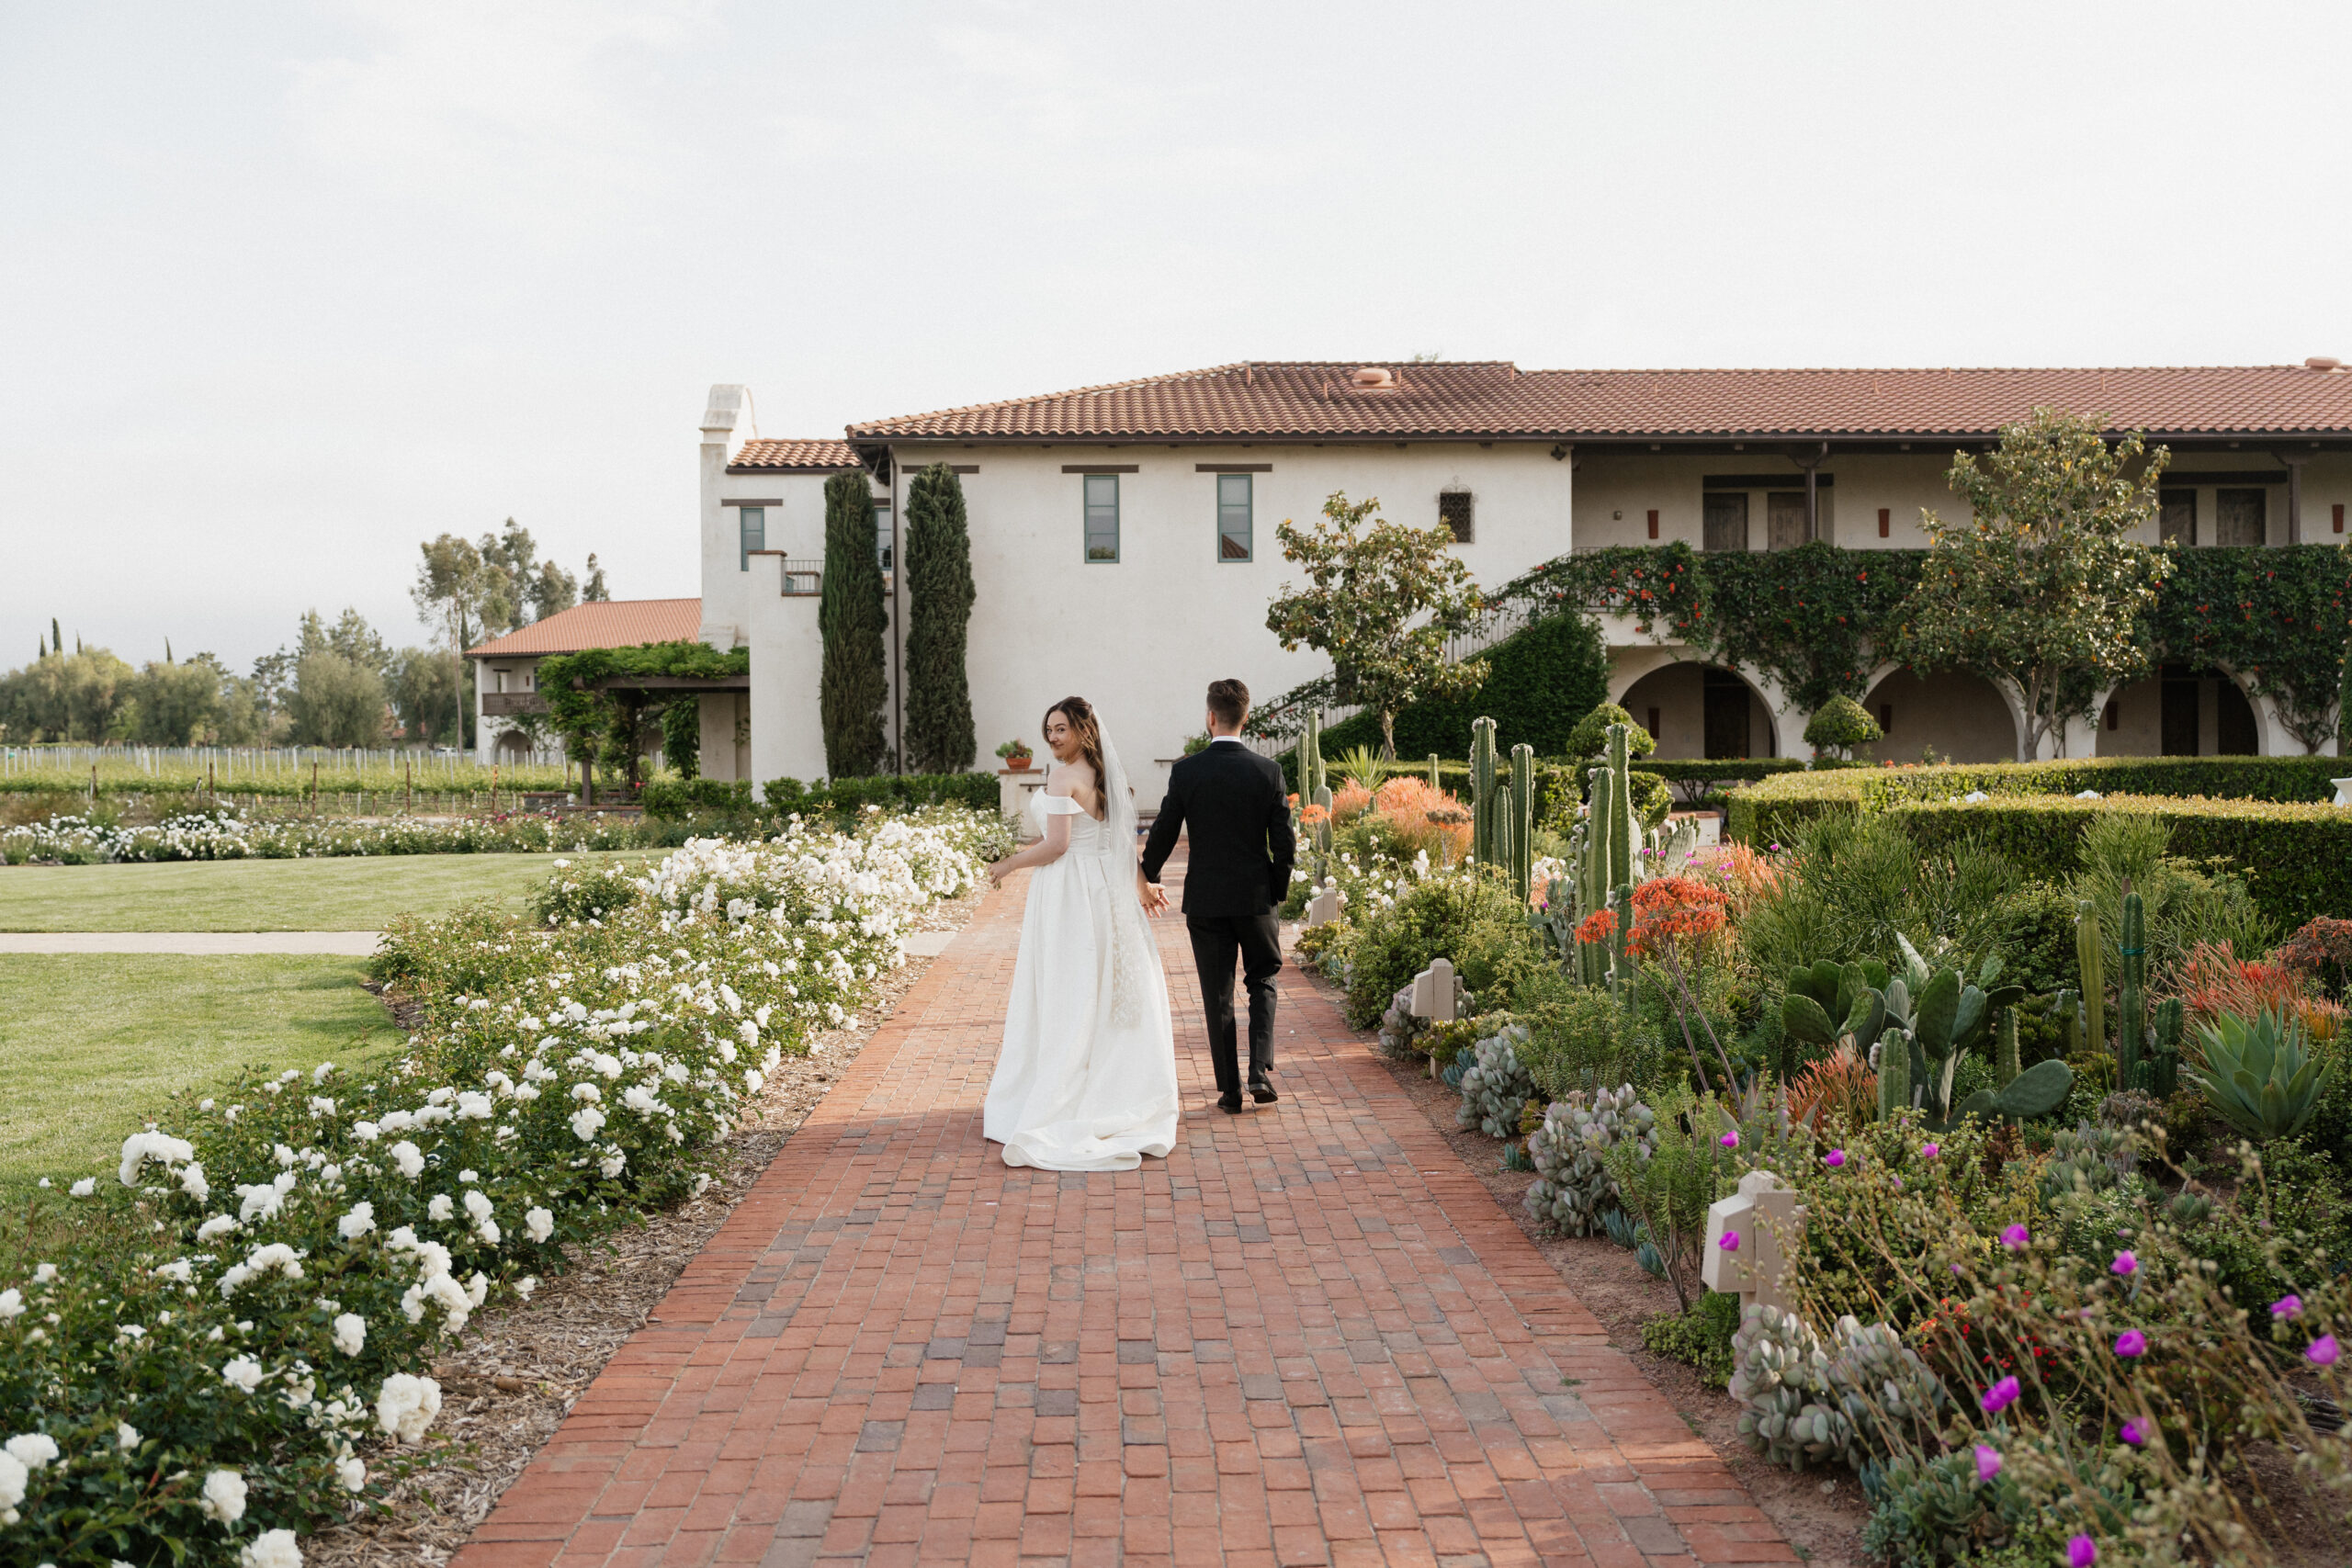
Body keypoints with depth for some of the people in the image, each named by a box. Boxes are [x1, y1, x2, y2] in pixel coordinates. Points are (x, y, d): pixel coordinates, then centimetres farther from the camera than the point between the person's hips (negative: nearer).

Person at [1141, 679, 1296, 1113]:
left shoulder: (1185, 771, -8)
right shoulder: (1268, 771, -6)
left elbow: (1163, 836, -3)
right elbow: (1284, 845, -6)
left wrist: (1148, 878, 15)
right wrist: (1278, 893, 10)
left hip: (1205, 900, 0)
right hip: (1256, 897, 0)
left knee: (1218, 997, 8)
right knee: (1262, 980, 18)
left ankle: (1229, 1088, 12)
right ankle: (1261, 1071, 3)